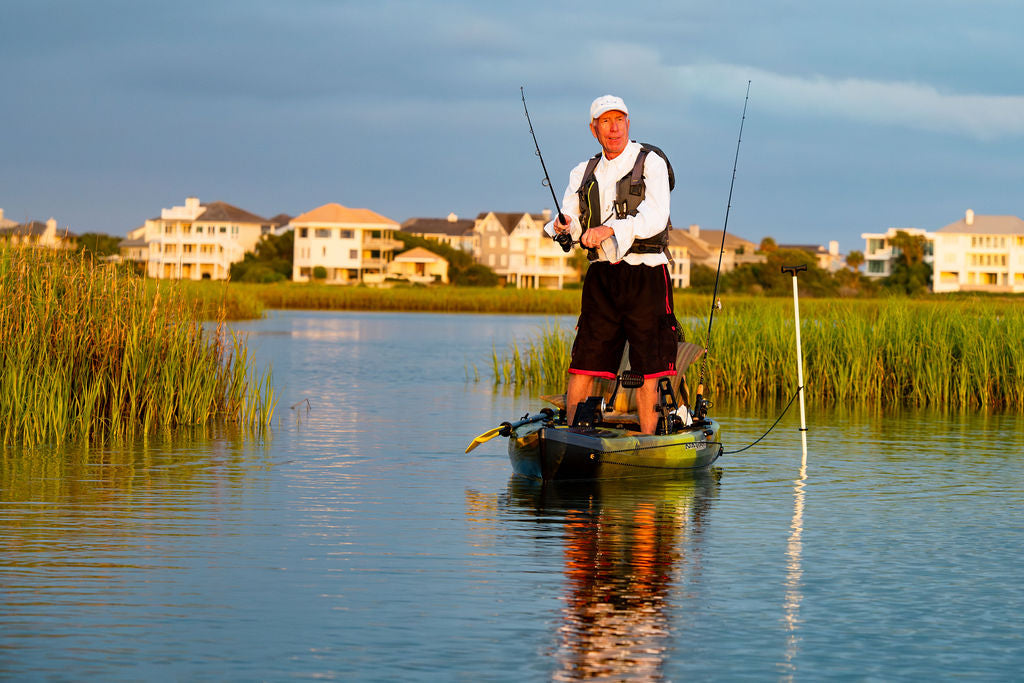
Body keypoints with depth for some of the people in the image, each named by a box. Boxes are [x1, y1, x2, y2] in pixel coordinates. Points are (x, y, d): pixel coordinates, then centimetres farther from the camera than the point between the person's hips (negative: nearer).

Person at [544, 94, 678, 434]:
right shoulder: (584, 173, 16)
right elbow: (567, 222, 8)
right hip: (602, 277, 4)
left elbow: (654, 218, -13)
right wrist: (561, 227, -16)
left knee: (647, 368, -3)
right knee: (582, 364, -2)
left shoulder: (650, 163, 1)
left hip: (646, 275, -4)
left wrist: (610, 229, -26)